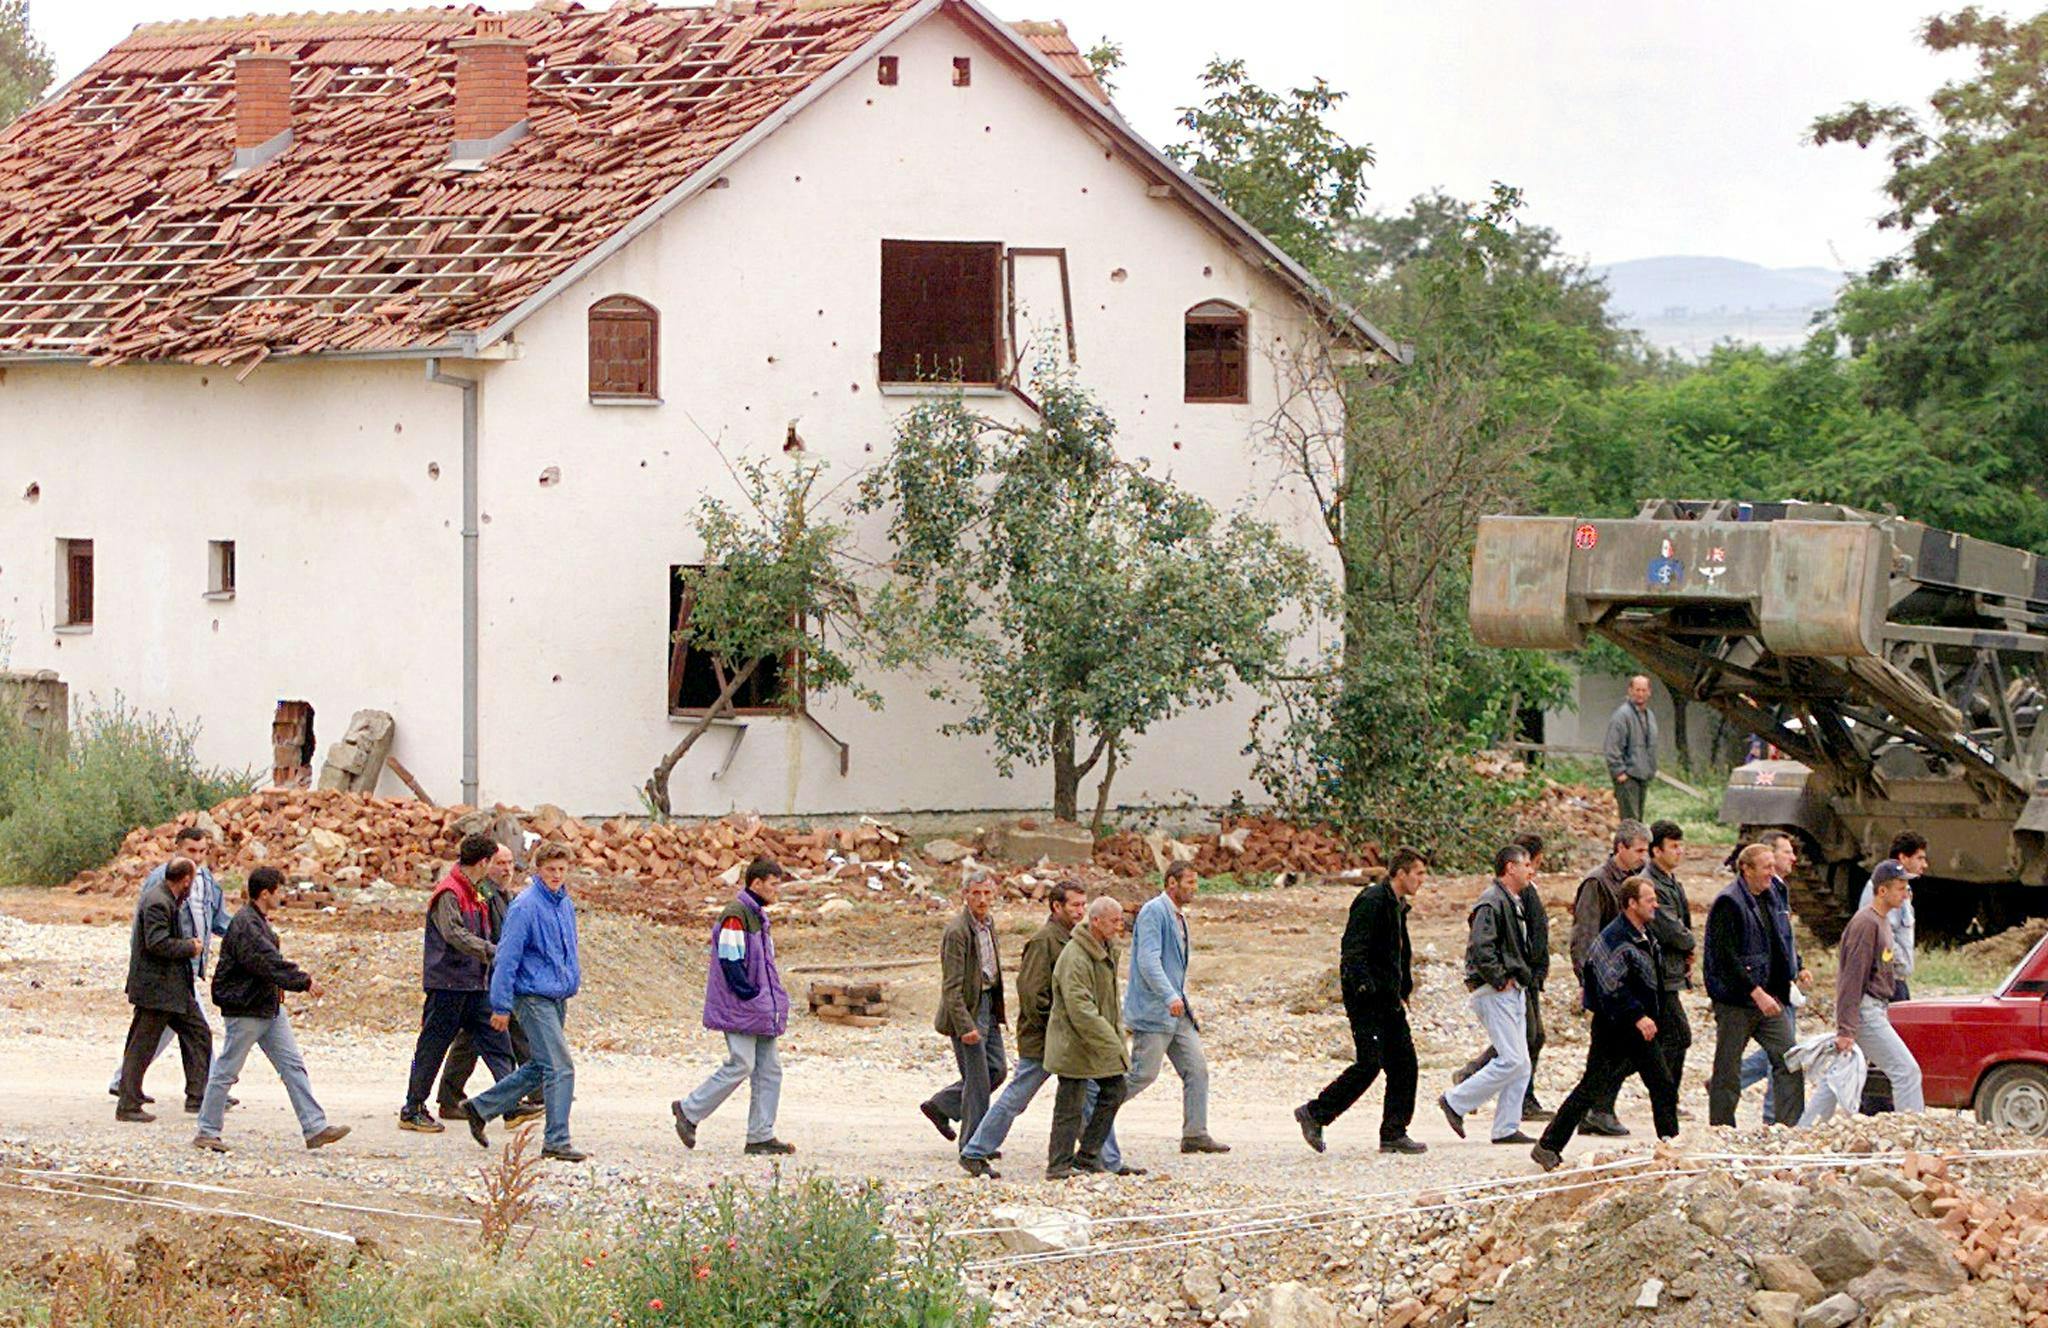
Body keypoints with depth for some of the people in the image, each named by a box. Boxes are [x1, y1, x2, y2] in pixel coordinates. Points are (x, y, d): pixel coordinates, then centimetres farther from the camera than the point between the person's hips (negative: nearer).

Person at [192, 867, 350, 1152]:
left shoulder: (259, 922, 14)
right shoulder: (245, 925, -20)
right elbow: (269, 964, -27)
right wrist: (304, 982, -26)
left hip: (269, 1008, 10)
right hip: (245, 1011, -10)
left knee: (293, 1065, 4)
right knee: (227, 1070, 0)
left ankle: (315, 1128, 3)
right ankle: (206, 1132, 10)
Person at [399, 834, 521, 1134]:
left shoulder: (473, 893, 16)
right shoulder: (449, 893, -14)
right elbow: (454, 934, -26)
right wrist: (494, 952, -31)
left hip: (475, 985, 9)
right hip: (448, 983, -9)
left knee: (495, 1040, 1)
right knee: (432, 1049, -2)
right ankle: (412, 1111, 6)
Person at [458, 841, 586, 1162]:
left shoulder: (566, 904, 11)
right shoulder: (525, 907, -14)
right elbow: (507, 957, -15)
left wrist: (574, 977, 16)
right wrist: (501, 1006, -15)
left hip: (557, 998, 9)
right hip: (533, 997, -9)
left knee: (538, 1068, 14)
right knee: (560, 1067, -11)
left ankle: (480, 1108, 27)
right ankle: (556, 1141, -7)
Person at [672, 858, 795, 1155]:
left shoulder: (757, 916, 17)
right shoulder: (735, 915, -14)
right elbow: (730, 961, -19)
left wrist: (775, 1003, 13)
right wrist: (750, 996, -17)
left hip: (761, 1011, 10)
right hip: (740, 1008, -10)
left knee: (769, 1069, 4)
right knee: (741, 1065, -9)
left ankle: (761, 1136, 5)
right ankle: (688, 1111, 5)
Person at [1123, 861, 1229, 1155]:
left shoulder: (1179, 917, 17)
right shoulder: (1153, 912, -13)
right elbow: (1148, 960, -24)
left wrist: (1186, 1003, 22)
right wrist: (1170, 997, -34)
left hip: (1176, 1012, 9)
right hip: (1152, 1010, -9)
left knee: (1197, 1069, 2)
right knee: (1143, 1074, -8)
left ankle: (1195, 1134, 4)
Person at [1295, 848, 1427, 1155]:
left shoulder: (1398, 907, 17)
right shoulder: (1372, 901, -14)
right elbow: (1352, 951, -20)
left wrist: (1403, 993, 20)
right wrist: (1366, 988, -26)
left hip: (1388, 1000, 10)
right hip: (1366, 1000, -10)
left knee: (1404, 1062, 4)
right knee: (1369, 1063, -11)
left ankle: (1394, 1134, 8)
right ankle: (1314, 1113, 1)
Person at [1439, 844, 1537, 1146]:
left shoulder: (1512, 902, 17)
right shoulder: (1492, 902, -15)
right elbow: (1481, 947, -25)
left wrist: (1519, 977, 13)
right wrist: (1499, 980, -19)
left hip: (1511, 992, 10)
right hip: (1495, 993, -10)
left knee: (1520, 1064, 7)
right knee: (1511, 1060, -13)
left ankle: (1507, 1128, 9)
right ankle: (1455, 1102, -4)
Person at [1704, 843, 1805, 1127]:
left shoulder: (1765, 900, 13)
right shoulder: (1728, 903, -14)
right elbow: (1726, 956, -20)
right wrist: (1756, 992, -23)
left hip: (1767, 995, 8)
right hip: (1735, 1000, -8)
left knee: (1788, 1059, 0)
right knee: (1728, 1069, 1)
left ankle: (1792, 1125, 1)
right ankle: (1721, 1129, 8)